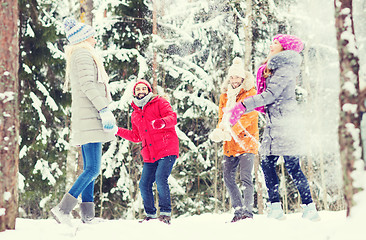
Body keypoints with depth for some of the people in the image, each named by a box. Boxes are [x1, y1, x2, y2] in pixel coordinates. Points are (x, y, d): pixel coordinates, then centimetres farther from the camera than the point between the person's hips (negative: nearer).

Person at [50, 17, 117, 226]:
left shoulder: (77, 57, 25)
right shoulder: (84, 55, -5)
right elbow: (88, 85, -17)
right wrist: (104, 110, -21)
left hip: (86, 120, 11)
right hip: (89, 117, -11)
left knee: (90, 169, 7)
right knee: (93, 169, -15)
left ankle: (88, 216, 5)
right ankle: (63, 209, -21)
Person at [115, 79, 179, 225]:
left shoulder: (159, 103, 4)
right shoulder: (135, 115, 22)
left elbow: (172, 117, -10)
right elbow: (136, 137, 28)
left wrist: (162, 122, -31)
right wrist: (117, 131, 22)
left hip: (167, 150, -6)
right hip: (149, 156, 6)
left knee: (160, 179, -22)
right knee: (144, 185, -1)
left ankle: (166, 213, -12)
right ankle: (150, 215, 14)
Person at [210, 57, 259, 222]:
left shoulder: (250, 94, -4)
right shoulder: (225, 95, 14)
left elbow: (248, 117, -15)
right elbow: (222, 117, 11)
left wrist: (232, 131, -28)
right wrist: (219, 131, -12)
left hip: (246, 142, -6)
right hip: (230, 145, 6)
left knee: (245, 177, -16)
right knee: (228, 178, 5)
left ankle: (248, 211, -14)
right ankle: (239, 210, 14)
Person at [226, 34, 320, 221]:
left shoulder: (286, 68, -9)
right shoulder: (271, 69, 19)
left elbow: (270, 95, -18)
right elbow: (265, 97, 22)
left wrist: (243, 105, -17)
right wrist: (239, 111, 15)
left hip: (284, 122, -9)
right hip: (273, 124, 9)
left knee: (292, 166, -10)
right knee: (267, 164, 4)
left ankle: (310, 208, -6)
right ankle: (275, 207, 6)